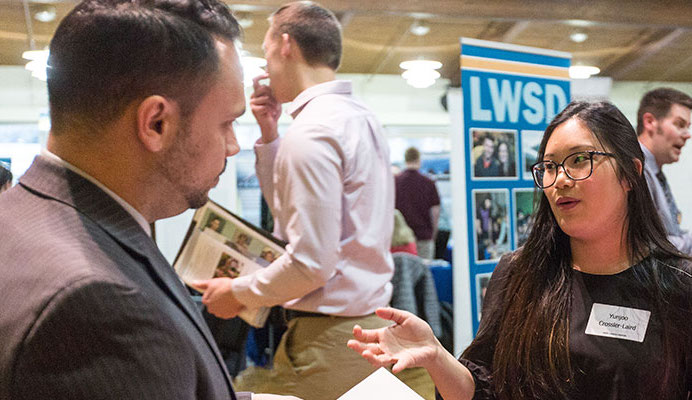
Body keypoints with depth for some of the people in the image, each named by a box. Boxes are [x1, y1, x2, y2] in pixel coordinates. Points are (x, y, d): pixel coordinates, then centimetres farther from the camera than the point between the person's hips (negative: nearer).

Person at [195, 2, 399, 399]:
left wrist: (238, 292, -8)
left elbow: (312, 263, -22)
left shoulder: (310, 132, -19)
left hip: (330, 338, -9)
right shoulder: (361, 117, 11)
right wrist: (269, 136, 11)